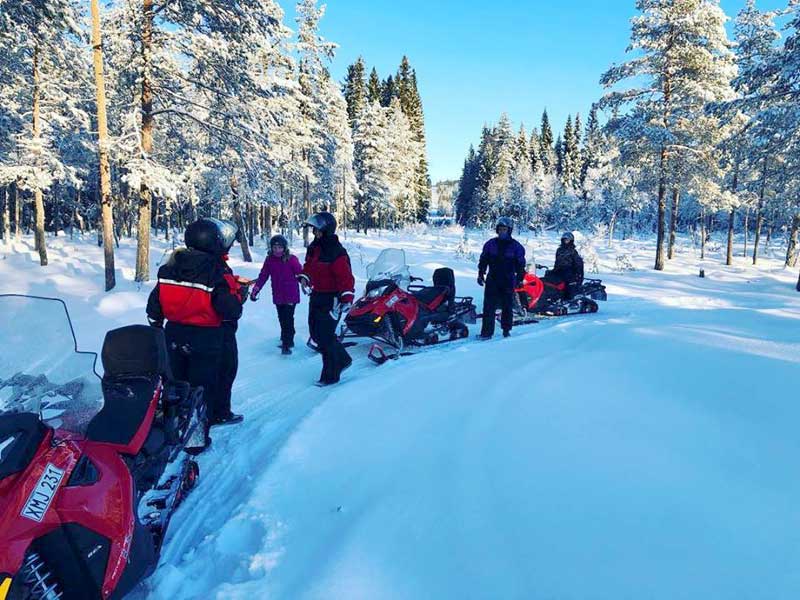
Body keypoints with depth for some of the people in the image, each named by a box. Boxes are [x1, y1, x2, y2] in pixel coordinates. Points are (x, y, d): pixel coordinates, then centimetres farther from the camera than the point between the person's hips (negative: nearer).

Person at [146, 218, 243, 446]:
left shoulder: (169, 268, -2)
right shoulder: (216, 274, -19)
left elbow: (154, 304, 2)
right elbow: (231, 310, -19)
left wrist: (156, 325, 16)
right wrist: (237, 300, 2)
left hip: (174, 336, 5)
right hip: (205, 339, -5)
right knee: (202, 388, 9)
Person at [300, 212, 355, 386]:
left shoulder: (336, 252, -20)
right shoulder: (314, 247, 6)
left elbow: (346, 277, -25)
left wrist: (347, 297, -32)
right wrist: (304, 277, 11)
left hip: (331, 299, -9)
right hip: (316, 295, 9)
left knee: (325, 336, -5)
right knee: (316, 333, 15)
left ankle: (330, 375, 8)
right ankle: (342, 359, 31)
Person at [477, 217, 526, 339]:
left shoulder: (516, 246, 0)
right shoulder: (490, 244, 5)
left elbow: (521, 264, 2)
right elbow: (483, 260, 10)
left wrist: (520, 279, -2)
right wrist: (480, 274, 7)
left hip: (508, 282, -1)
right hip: (492, 280, 1)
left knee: (507, 306, 8)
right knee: (489, 306, -4)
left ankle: (506, 329, 22)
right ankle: (487, 331, -3)